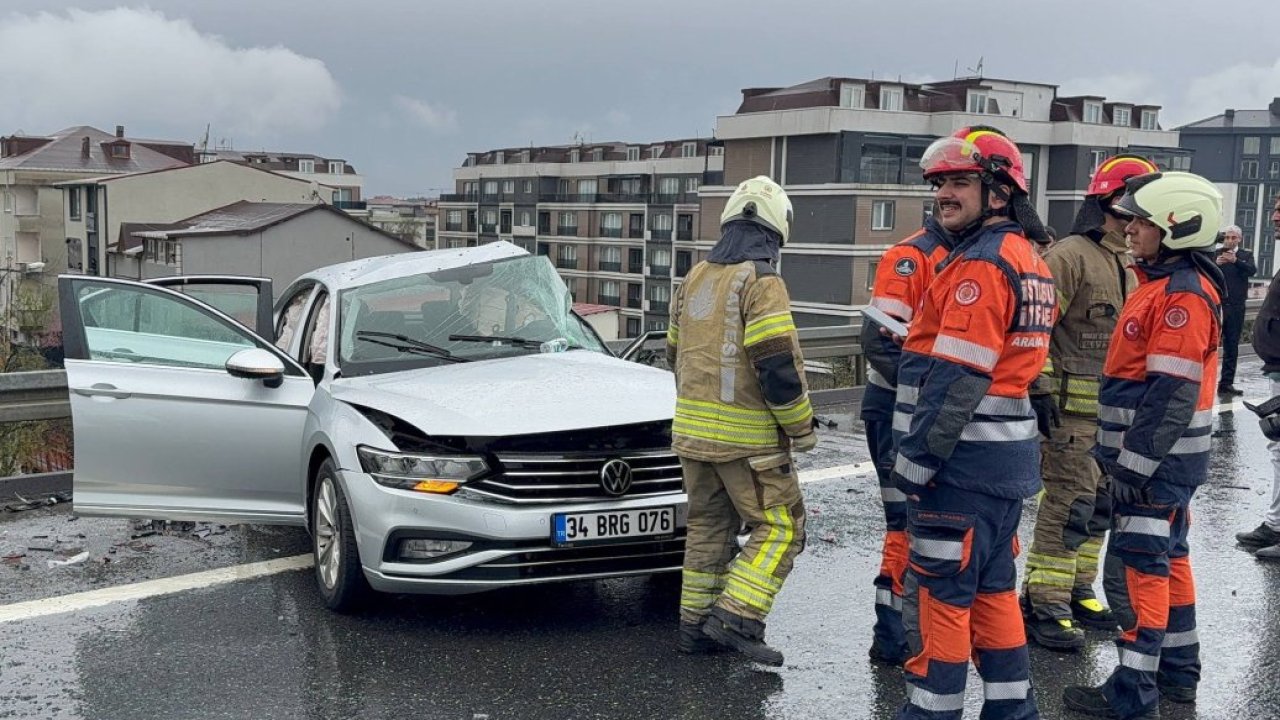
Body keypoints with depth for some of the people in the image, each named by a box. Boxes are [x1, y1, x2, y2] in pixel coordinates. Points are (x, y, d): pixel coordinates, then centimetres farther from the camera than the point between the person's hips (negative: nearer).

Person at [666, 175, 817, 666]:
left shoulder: (695, 279, 10)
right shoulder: (761, 282, -14)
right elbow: (779, 367, -20)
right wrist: (802, 428, -8)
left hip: (693, 431, 8)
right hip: (747, 437, -7)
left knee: (708, 527, 16)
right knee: (779, 528, 2)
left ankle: (695, 626, 20)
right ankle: (734, 619, -6)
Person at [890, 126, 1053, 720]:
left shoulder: (980, 264, -17)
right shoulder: (1028, 259, 14)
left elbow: (954, 380, -22)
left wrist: (915, 462, -18)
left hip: (963, 464, -10)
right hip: (1007, 459, 10)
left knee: (936, 594, -1)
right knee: (992, 588, 17)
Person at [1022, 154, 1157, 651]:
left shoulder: (1129, 263, 16)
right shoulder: (1070, 256, -12)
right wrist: (1040, 389, -22)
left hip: (1115, 408, 9)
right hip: (1072, 406, -9)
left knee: (1100, 504, 14)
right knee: (1068, 505, -7)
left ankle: (1076, 591, 26)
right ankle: (1043, 606, 1)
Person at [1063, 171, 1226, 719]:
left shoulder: (1184, 295, -19)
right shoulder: (1161, 283, 13)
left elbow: (1172, 394, -23)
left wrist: (1136, 465, -22)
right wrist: (1123, 455, 21)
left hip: (1159, 460, -10)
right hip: (1160, 458, 10)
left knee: (1136, 568, -7)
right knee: (1166, 560, 17)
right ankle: (1177, 674, 30)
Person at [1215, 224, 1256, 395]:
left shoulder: (1246, 255, 8)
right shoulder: (1215, 254, 5)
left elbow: (1252, 271, -11)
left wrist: (1235, 261, -27)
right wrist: (1215, 264, -25)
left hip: (1236, 307, 2)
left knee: (1232, 346, 6)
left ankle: (1227, 383, 10)